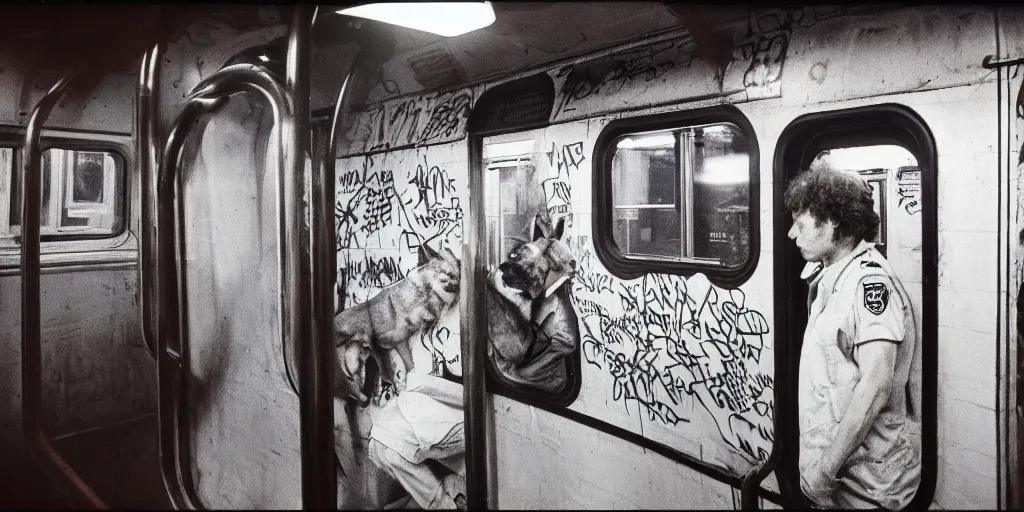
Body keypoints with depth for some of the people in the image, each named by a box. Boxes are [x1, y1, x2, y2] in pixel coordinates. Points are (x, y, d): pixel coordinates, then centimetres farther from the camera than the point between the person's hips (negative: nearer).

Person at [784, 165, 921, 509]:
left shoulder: (870, 279, -17)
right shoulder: (827, 277, 9)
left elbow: (876, 386, -23)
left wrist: (826, 466, -21)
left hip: (866, 480, -7)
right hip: (833, 459, 7)